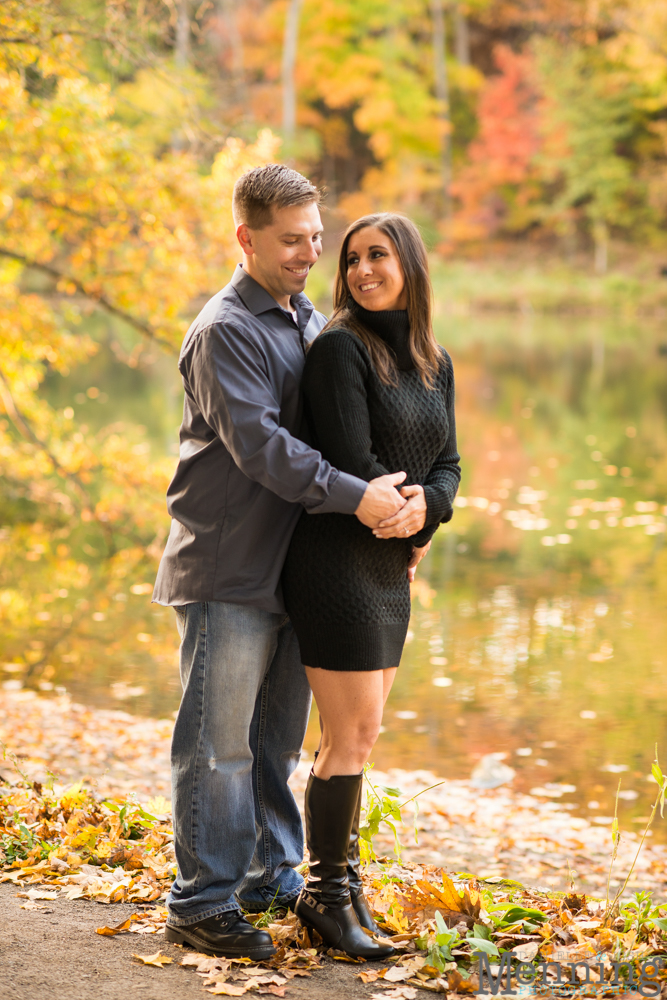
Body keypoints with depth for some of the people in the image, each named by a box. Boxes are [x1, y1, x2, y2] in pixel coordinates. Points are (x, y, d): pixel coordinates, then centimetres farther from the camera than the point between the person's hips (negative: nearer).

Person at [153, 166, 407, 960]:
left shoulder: (310, 323, 16)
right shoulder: (224, 330, -11)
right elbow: (257, 442, -21)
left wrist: (397, 505, 6)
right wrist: (353, 495, -24)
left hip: (293, 566, 8)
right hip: (227, 569, -8)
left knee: (276, 739, 16)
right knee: (218, 743, -2)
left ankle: (272, 879, 27)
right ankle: (202, 905, 6)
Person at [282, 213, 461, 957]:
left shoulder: (435, 363, 12)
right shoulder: (340, 348, -11)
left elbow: (446, 463, 9)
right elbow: (351, 463, -18)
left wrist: (426, 506, -12)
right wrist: (402, 520, -6)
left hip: (391, 566, 7)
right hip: (338, 562, -7)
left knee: (357, 732, 12)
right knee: (352, 735, -4)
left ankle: (340, 870, 24)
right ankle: (325, 892, 8)